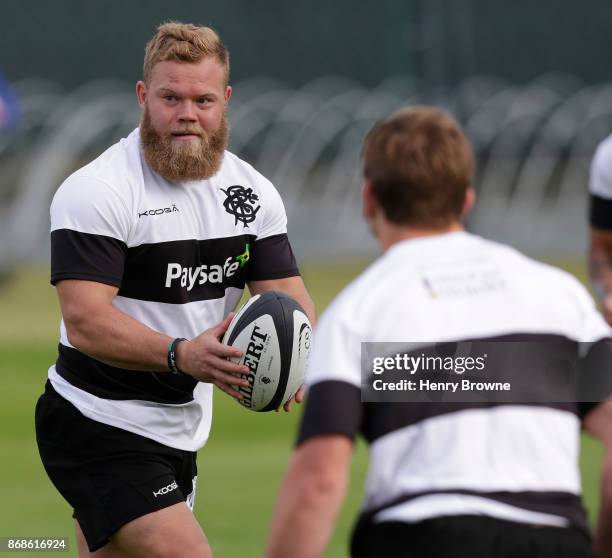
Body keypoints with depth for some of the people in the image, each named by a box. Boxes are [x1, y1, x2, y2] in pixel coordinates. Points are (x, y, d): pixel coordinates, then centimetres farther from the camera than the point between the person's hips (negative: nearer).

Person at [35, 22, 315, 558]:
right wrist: (181, 356, -41)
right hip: (100, 428, -8)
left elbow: (287, 295, 0)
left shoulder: (252, 191, 4)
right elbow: (86, 321, -26)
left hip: (180, 430, 8)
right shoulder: (94, 191, -17)